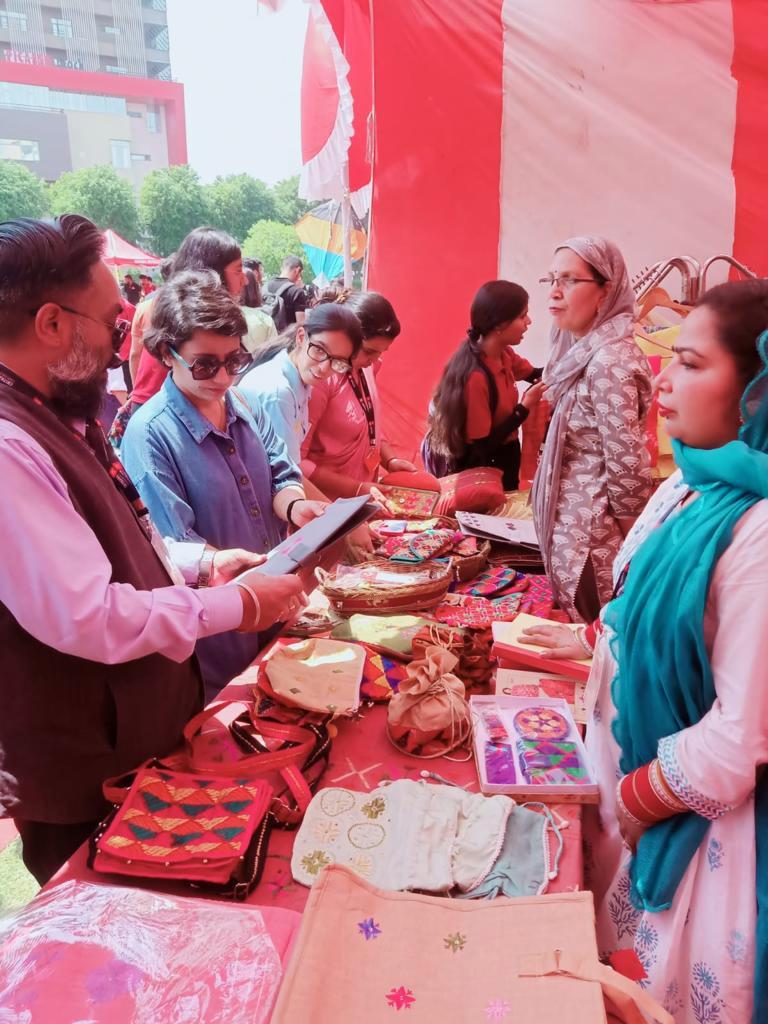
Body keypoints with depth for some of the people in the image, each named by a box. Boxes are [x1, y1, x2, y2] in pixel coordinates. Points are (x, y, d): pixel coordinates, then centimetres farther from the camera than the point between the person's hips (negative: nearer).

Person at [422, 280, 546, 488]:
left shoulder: (503, 354, -7)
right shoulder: (476, 376, -31)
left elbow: (535, 375, 13)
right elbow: (482, 446, -26)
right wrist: (525, 406, -26)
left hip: (501, 457, 8)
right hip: (477, 467, -8)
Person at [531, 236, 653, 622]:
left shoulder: (608, 362, -22)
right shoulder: (581, 349, 7)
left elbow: (627, 466, -22)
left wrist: (630, 543, -12)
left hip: (590, 536, -9)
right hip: (572, 523, 9)